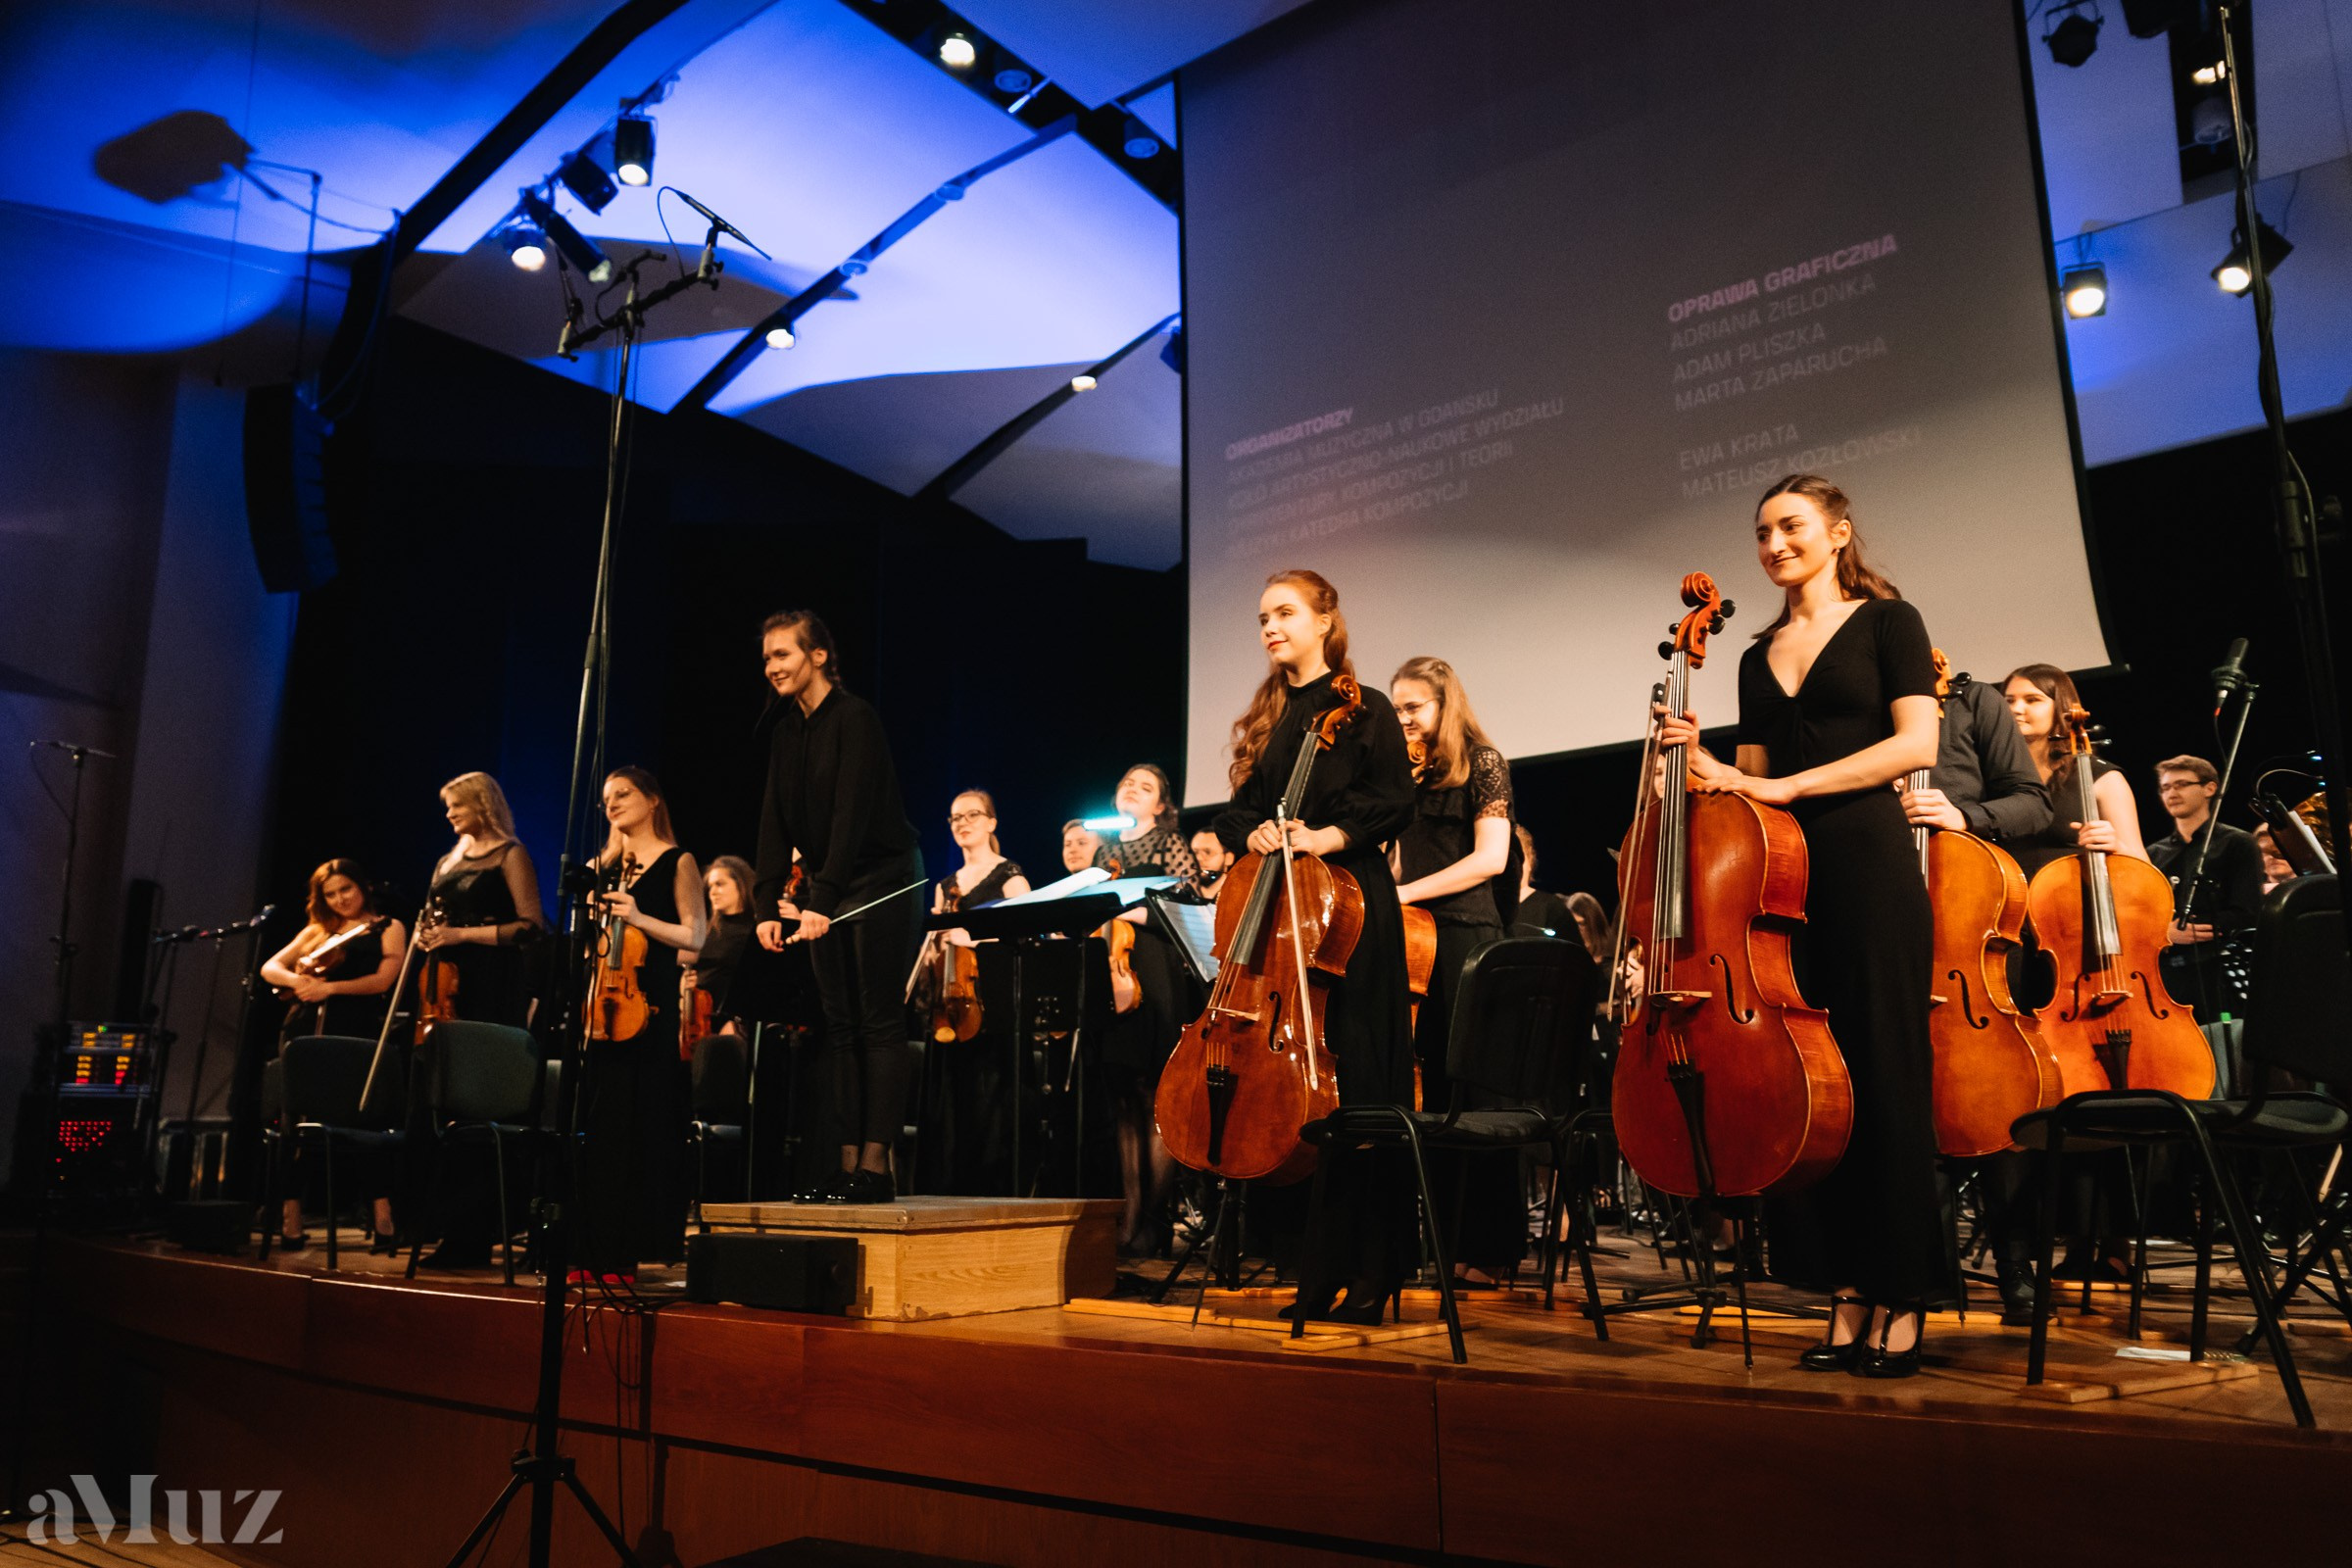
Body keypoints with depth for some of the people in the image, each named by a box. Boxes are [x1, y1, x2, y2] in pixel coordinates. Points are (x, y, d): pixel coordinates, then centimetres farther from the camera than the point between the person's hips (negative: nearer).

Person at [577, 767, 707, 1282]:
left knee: (638, 1130, -4)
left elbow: (695, 936, -5)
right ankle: (593, 1251, 9)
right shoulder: (602, 864, 17)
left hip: (648, 1008, -5)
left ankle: (627, 1252, 1)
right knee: (592, 1129, 2)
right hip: (597, 1004, 5)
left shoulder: (677, 862, 3)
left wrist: (638, 917, -16)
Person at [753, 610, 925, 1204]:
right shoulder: (786, 732, 9)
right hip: (829, 890, 8)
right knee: (841, 1025, 6)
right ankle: (849, 1163, 10)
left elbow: (852, 815, -22)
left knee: (880, 1021, -6)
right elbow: (775, 822, 5)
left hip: (883, 881, -8)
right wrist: (768, 905, -5)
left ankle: (876, 1166, -5)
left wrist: (825, 902, -28)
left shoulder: (854, 718, -14)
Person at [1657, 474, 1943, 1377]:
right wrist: (1704, 762, -2)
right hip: (1782, 872, 5)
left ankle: (1900, 1302, 5)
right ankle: (1846, 1297, 10)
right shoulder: (1759, 659, 18)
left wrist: (1788, 785, -13)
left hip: (1867, 863, -5)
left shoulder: (1886, 622, 4)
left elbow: (1915, 744, -9)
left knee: (1883, 1079, -3)